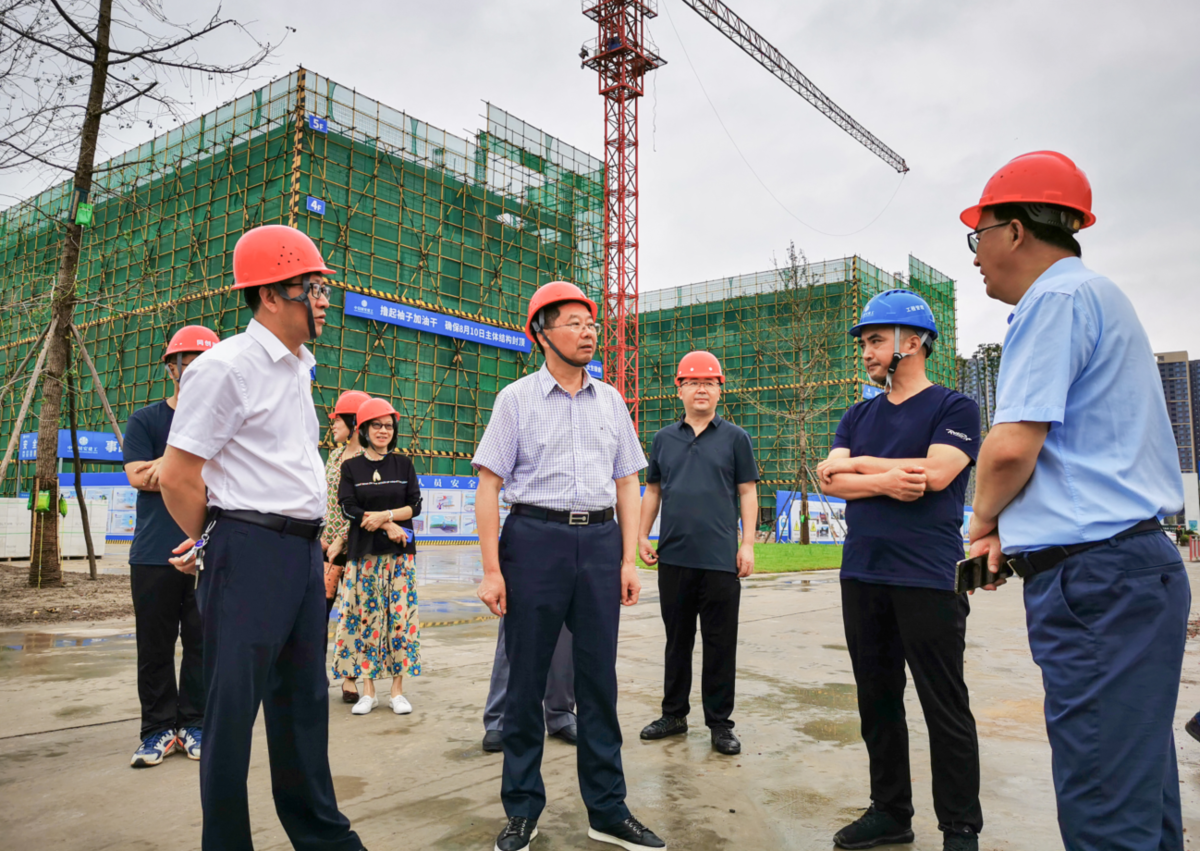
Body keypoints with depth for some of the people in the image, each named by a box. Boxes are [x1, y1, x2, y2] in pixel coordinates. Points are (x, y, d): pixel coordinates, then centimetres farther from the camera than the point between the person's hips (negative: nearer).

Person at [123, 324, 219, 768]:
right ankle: (158, 728, 15)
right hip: (155, 553, -1)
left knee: (204, 642, 4)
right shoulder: (145, 420, 8)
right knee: (155, 646, 4)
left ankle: (193, 724, 15)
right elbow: (139, 477, -5)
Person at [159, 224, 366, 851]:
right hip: (249, 552, -8)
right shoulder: (226, 367, -13)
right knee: (234, 706, 3)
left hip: (304, 550, 8)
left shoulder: (299, 366, 14)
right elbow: (177, 476, -13)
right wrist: (214, 547, 2)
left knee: (303, 699, 17)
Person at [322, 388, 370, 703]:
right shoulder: (333, 456, 13)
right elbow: (322, 499, 14)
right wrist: (321, 535, 3)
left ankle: (349, 677, 13)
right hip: (327, 544, 5)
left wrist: (340, 540, -15)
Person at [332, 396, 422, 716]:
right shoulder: (351, 467, 5)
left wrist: (384, 514, -14)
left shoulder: (403, 463, 7)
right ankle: (368, 690, 13)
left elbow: (415, 505, 1)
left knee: (400, 616, -1)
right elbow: (348, 508, -5)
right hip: (363, 553, 0)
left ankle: (397, 690, 7)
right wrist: (389, 525, -13)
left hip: (400, 552, 0)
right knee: (364, 617, 2)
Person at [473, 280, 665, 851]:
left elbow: (626, 483, 13)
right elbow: (489, 486, -3)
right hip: (535, 537, -3)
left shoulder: (611, 401, 12)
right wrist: (491, 569, -9)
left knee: (599, 677, 8)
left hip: (600, 541, 3)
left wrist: (628, 559, 6)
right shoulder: (516, 398, 1)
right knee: (526, 677, 5)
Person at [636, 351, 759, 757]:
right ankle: (674, 714, 26)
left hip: (721, 559, -2)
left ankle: (719, 723, 16)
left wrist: (747, 545, -4)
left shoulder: (735, 438, 4)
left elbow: (748, 493, 3)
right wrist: (642, 535, 7)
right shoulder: (664, 438, 11)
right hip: (673, 557, 3)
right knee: (677, 641, 13)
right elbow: (652, 490, 16)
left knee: (720, 644, 4)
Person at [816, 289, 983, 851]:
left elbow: (934, 473, -17)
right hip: (862, 576, 6)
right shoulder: (859, 416, 15)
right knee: (877, 701, 13)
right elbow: (830, 480, 4)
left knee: (945, 710, 3)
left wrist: (859, 464, -6)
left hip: (927, 579, -6)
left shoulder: (954, 409, -1)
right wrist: (885, 480, -13)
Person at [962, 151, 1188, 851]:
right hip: (1133, 564, 11)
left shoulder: (1059, 298, -11)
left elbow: (1012, 446, -20)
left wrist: (983, 518, 1)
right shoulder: (1101, 296, 22)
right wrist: (1007, 532, 17)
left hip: (1094, 580, -11)